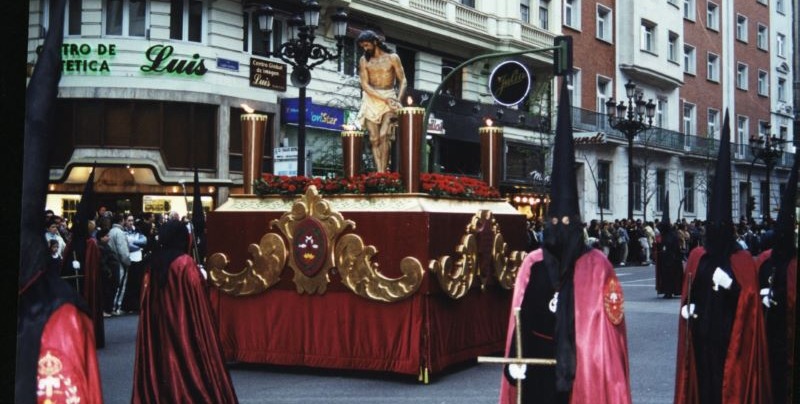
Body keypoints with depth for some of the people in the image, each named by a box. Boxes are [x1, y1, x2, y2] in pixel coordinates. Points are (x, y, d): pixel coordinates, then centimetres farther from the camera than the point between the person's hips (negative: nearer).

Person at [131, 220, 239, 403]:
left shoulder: (155, 263, 3)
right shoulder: (185, 263, -16)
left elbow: (148, 299, 10)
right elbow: (196, 298, -14)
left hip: (158, 326, 6)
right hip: (184, 325, -6)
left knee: (162, 359, 12)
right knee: (186, 360, 1)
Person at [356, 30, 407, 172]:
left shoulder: (392, 57, 1)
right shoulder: (364, 60, 4)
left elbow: (403, 81, 2)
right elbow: (365, 85, -3)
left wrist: (397, 100, -14)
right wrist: (385, 99, -15)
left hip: (390, 98, -2)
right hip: (371, 99, 2)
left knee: (383, 135, -17)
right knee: (374, 139, -6)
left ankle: (383, 172, -18)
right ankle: (379, 172, -7)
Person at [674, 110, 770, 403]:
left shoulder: (743, 261, -2)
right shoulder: (697, 256, 7)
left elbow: (749, 299, -7)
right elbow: (688, 293, 13)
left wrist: (730, 285, -23)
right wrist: (687, 307, -4)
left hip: (730, 333, -3)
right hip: (702, 331, 3)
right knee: (703, 378, 5)